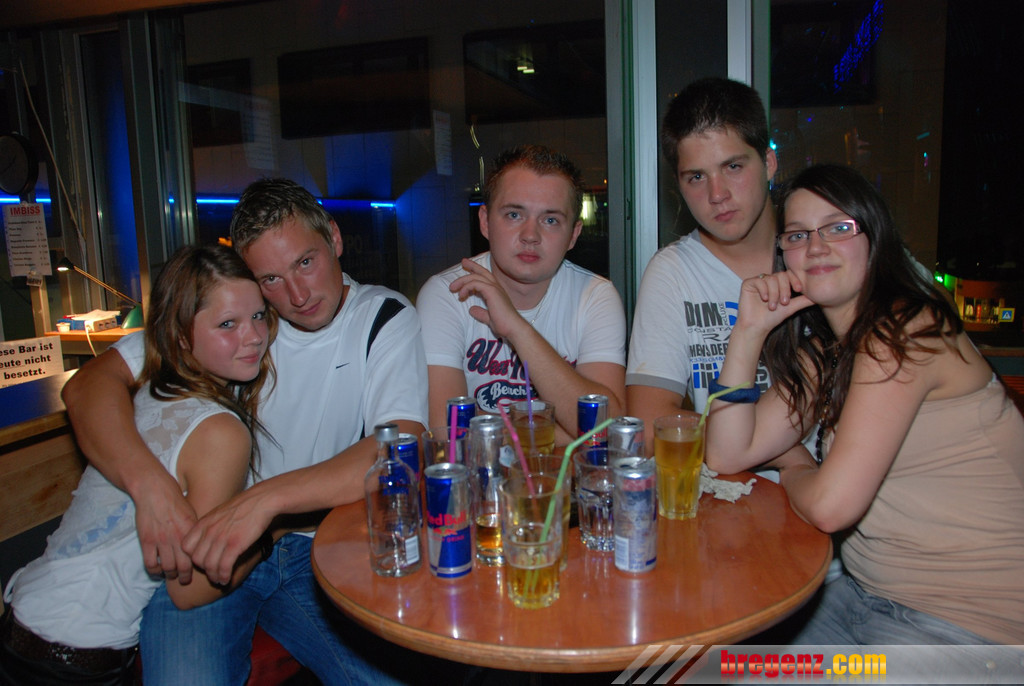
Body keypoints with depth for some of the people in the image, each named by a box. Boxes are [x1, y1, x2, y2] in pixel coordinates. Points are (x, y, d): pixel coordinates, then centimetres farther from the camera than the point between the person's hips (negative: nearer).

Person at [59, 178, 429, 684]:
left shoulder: (385, 318, -6)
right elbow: (88, 386, -8)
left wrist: (265, 499, -29)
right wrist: (148, 486, -26)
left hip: (314, 547, 0)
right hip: (200, 546, 0)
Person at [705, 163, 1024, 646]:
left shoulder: (908, 328, -20)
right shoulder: (822, 353, 7)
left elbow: (831, 505, -25)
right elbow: (729, 454, -1)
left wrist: (795, 471, -2)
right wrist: (750, 331, -6)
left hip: (971, 616, -7)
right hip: (869, 593, 7)